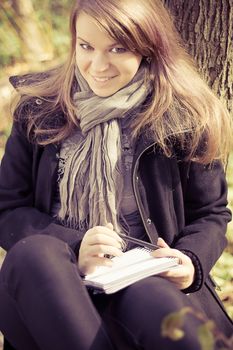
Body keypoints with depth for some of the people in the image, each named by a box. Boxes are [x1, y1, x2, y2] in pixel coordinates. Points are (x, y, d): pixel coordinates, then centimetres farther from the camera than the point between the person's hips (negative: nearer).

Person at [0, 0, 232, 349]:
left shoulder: (185, 118, 3)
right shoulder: (40, 110, 8)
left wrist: (191, 262, -11)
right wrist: (72, 246, -13)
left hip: (155, 284, -2)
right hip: (52, 288, 3)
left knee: (149, 297, -39)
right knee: (33, 253, -33)